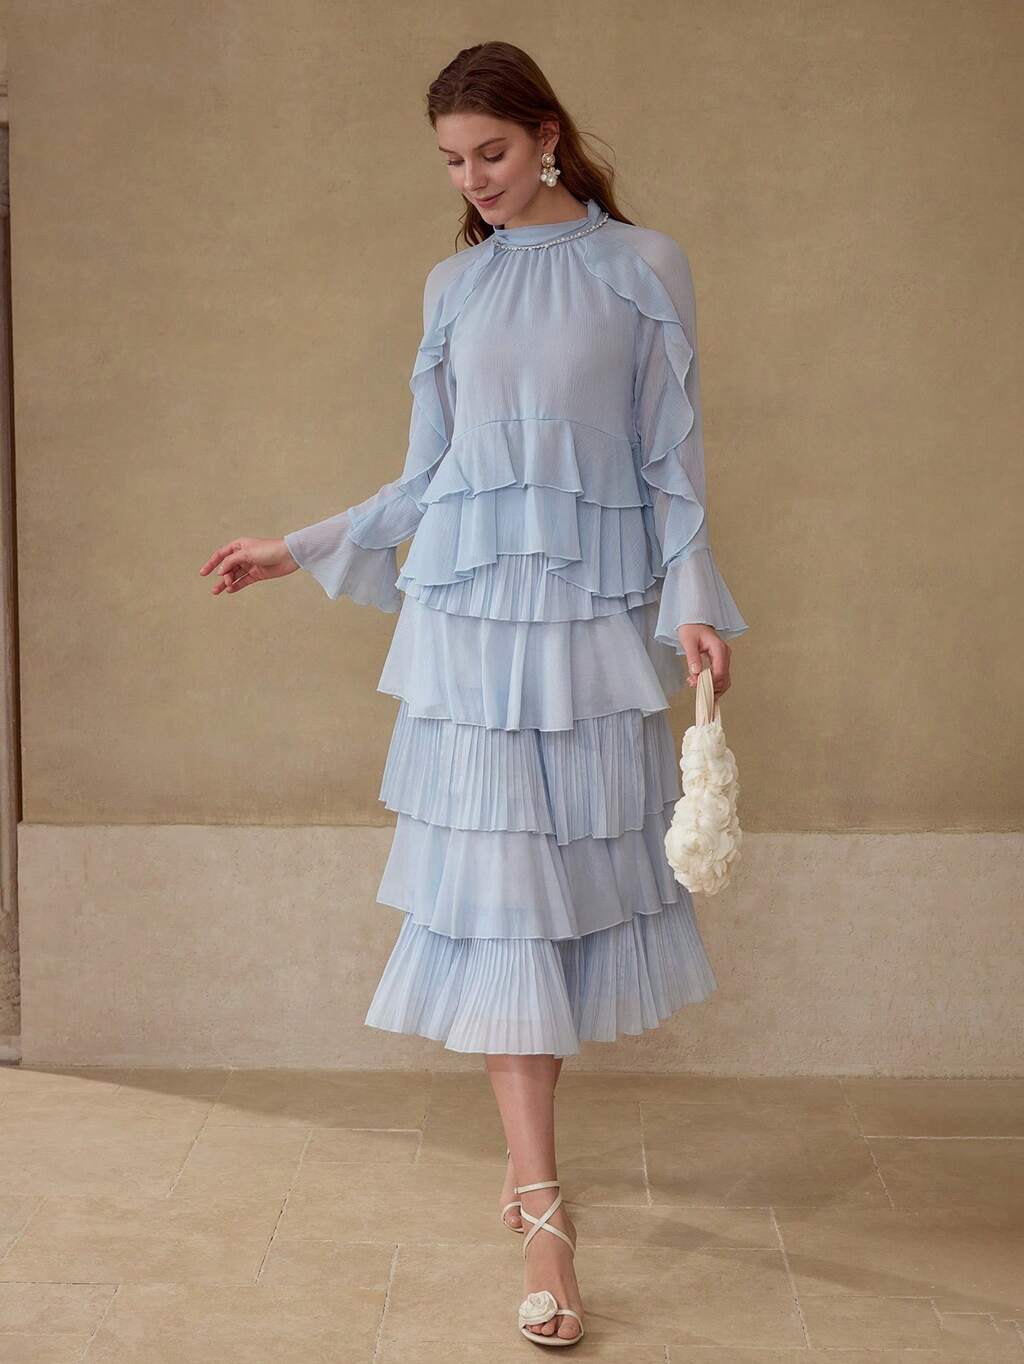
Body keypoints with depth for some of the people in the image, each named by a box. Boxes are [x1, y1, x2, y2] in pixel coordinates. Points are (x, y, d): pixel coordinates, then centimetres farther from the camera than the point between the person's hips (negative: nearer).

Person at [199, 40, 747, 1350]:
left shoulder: (644, 267, 5)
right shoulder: (454, 285, 12)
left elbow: (674, 459, 3)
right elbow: (428, 477, 15)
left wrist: (694, 601, -9)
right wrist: (295, 551, 15)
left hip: (596, 612, -1)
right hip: (473, 611, 1)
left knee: (576, 872, 3)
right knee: (496, 887, -4)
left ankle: (526, 1148, 22)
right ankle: (541, 1209, -2)